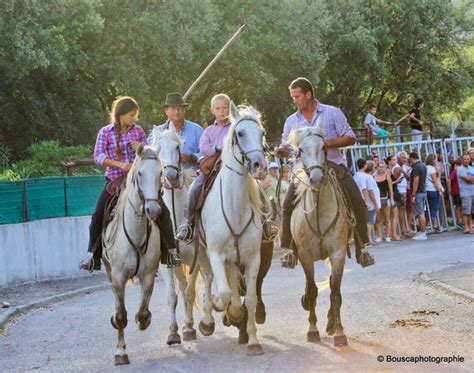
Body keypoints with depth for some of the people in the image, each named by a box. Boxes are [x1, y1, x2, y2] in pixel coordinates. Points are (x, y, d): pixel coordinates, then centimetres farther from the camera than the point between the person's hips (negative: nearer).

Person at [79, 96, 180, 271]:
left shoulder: (138, 130, 7)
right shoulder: (105, 132, -1)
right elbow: (98, 156, -11)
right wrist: (119, 164, -25)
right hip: (114, 181, -2)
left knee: (163, 212, -9)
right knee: (97, 216, -16)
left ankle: (170, 251, 2)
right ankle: (92, 255, -2)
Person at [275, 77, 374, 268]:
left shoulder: (333, 113, 3)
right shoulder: (292, 121, 11)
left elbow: (350, 138, 1)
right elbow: (287, 148, 14)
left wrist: (329, 143, -15)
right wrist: (280, 151, -11)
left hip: (333, 165, -2)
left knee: (357, 202, -17)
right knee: (288, 204, -18)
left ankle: (362, 247, -4)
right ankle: (289, 249, -7)